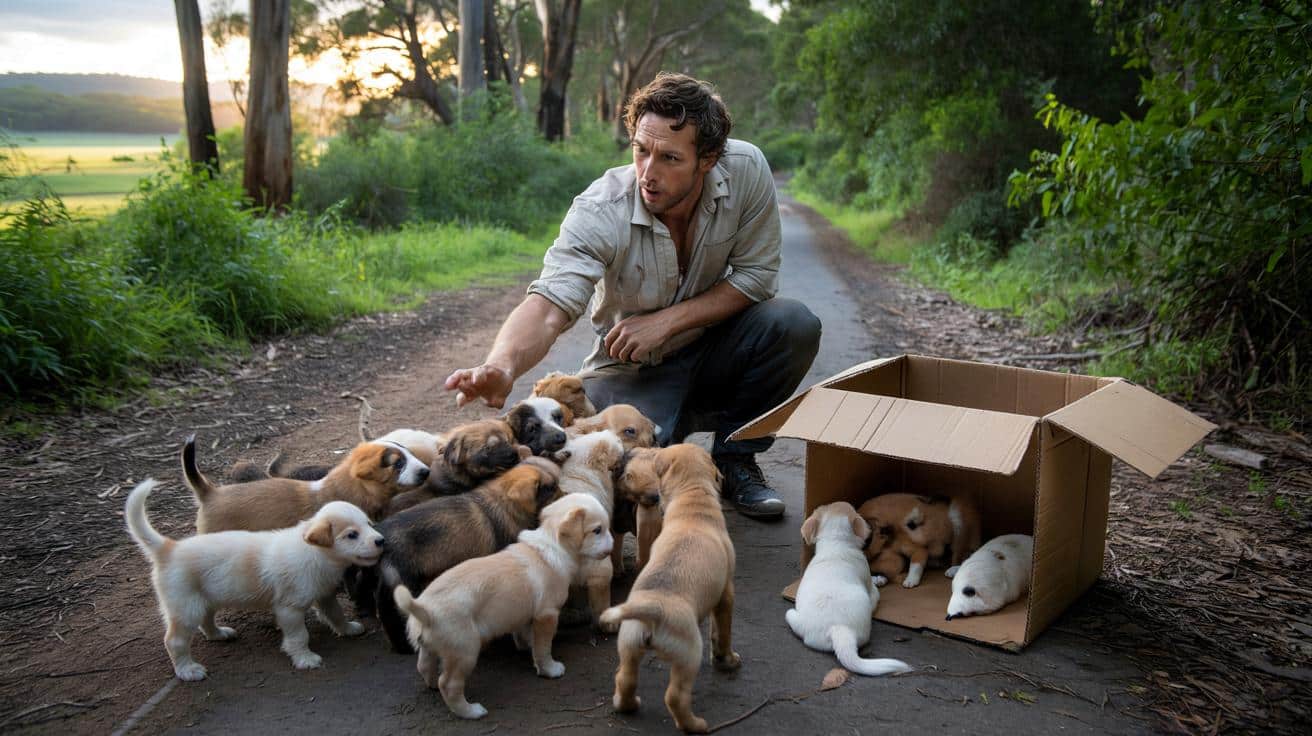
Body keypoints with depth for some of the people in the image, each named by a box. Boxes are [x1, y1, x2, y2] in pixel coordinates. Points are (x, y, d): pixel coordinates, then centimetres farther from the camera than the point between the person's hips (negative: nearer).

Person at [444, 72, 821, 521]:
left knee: (794, 325, -25)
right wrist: (502, 367, -59)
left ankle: (734, 459, -1)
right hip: (633, 367, -2)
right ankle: (684, 422, 10)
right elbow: (549, 306, -37)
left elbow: (757, 276, -13)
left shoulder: (745, 170, -19)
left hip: (712, 349, 3)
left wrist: (667, 320, -23)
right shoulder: (598, 211, -26)